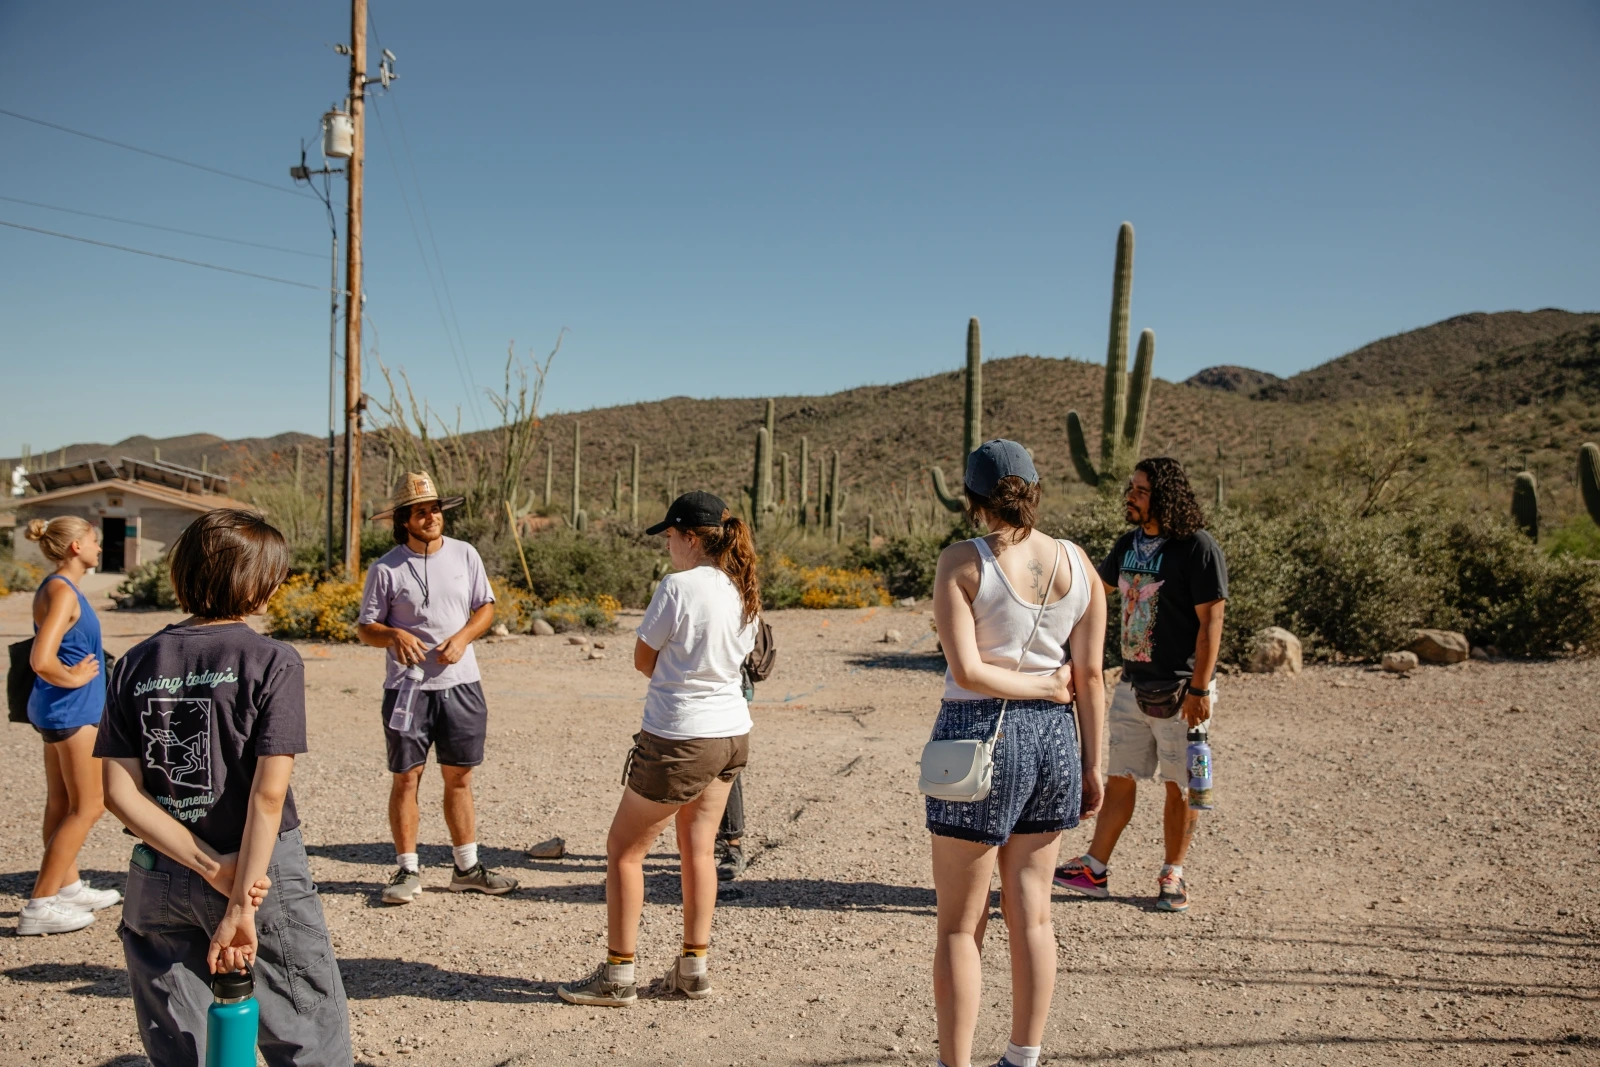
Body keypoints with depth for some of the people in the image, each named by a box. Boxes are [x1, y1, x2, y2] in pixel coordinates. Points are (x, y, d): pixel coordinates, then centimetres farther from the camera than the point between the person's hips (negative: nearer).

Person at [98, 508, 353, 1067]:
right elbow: (269, 791, -18)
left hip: (157, 885, 5)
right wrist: (242, 904, -17)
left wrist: (212, 868, -10)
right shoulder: (273, 660, -11)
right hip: (265, 873, -4)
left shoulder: (136, 663, 1)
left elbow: (119, 791, -5)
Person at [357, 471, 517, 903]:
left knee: (459, 778, 10)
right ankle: (408, 870, 15)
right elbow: (365, 627, -1)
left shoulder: (465, 555, 4)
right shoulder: (386, 569, -4)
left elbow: (486, 607, 10)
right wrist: (394, 636, -22)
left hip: (461, 685, 3)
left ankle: (468, 868, 20)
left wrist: (462, 637, -8)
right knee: (406, 778, 2)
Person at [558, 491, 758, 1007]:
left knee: (624, 850, 7)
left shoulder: (678, 587, -18)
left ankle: (617, 976, 13)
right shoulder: (743, 592, 4)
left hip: (679, 740, -8)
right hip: (732, 734, 8)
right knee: (698, 849, 17)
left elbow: (643, 660, -7)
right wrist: (685, 677, 5)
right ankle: (693, 968, 23)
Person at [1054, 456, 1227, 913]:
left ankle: (1173, 876, 18)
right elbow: (1097, 587, 25)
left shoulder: (1197, 547, -14)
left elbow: (1211, 622, -16)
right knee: (1119, 778, 10)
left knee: (1178, 785, 5)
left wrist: (1199, 689, -19)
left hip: (1180, 689, -6)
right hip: (1133, 683, 7)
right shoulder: (1130, 542, 8)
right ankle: (1095, 870, 16)